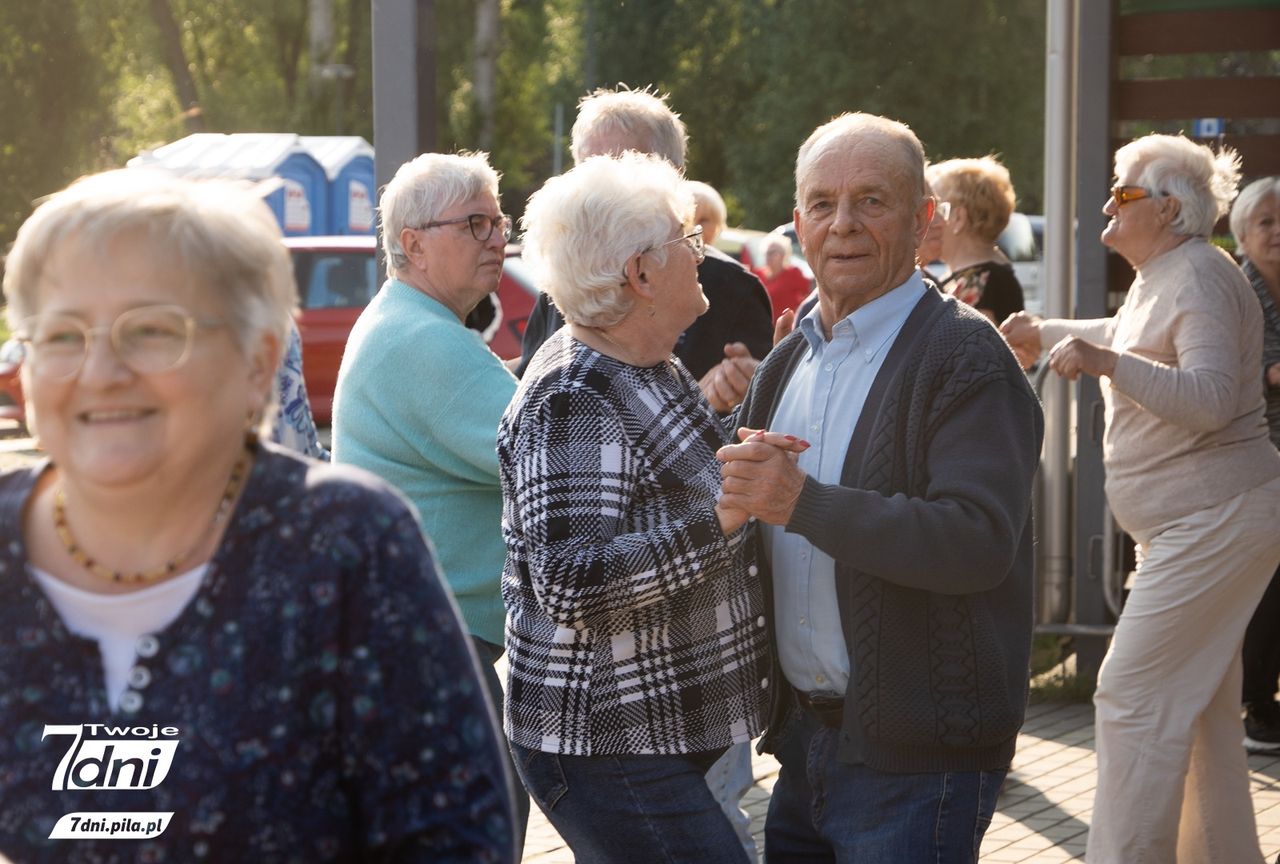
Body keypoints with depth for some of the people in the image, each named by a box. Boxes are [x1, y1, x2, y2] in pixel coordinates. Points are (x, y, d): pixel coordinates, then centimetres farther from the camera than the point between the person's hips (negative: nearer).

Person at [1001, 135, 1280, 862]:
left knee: (1135, 693, -13)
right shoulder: (1159, 278, 16)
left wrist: (1107, 363, -37)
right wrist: (1046, 334, 35)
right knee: (1201, 703, 15)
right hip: (1192, 524, 11)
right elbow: (1128, 335, 39)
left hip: (1215, 522, -11)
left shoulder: (1200, 277, -16)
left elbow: (1211, 398, -29)